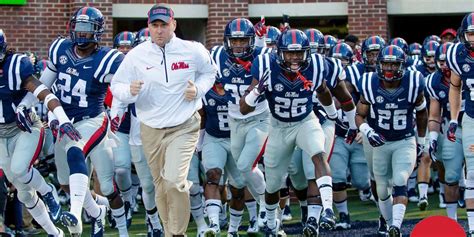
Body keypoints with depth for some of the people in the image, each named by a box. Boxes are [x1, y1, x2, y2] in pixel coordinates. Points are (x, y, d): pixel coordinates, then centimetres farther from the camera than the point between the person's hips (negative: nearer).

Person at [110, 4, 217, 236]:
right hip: (151, 130, 2)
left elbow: (209, 71, 15)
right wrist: (130, 91, -22)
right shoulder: (136, 55, -4)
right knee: (161, 187, 11)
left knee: (174, 181, -20)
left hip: (184, 128, -2)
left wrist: (198, 90, -5)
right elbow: (116, 86, 1)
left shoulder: (193, 51, -5)